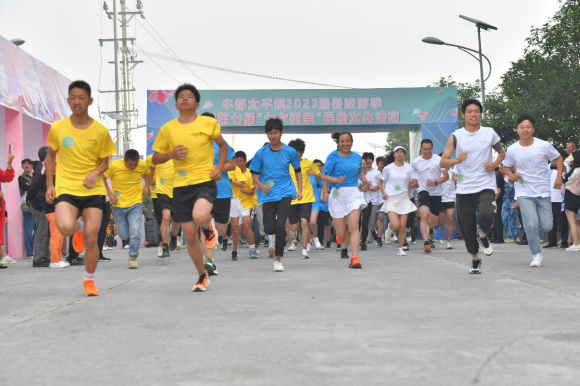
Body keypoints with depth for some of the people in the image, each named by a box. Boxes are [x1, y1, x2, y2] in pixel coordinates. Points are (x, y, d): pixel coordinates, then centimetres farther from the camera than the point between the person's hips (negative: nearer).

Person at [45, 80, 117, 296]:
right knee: (65, 227, -27)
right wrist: (49, 184, 5)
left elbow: (105, 161, 6)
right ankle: (78, 228, 13)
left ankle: (89, 281, 21)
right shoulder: (58, 128, -1)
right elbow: (51, 156, 13)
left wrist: (95, 173, -16)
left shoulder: (100, 131, -3)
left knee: (91, 238, -1)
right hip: (66, 188, 0)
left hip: (93, 190, 0)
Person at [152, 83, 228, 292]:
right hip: (181, 185, 3)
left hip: (204, 181, -2)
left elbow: (223, 145, 16)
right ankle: (202, 275, 24)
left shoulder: (208, 123, -1)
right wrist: (171, 154, -10)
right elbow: (155, 159, 10)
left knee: (199, 216, -32)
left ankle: (208, 227, 7)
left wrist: (220, 167, 1)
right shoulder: (168, 128, 3)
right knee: (190, 236, 4)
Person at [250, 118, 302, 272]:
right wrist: (261, 186, -14)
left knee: (280, 225, -17)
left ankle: (278, 259, -4)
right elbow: (254, 174, 5)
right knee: (269, 228, -4)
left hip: (285, 192, -1)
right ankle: (274, 241, 35)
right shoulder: (261, 153, -2)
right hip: (268, 195, 1)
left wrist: (299, 190, 3)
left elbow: (298, 171, 13)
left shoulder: (290, 152, -1)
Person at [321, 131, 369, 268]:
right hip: (337, 194, -2)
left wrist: (364, 180, 11)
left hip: (354, 192, 2)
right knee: (341, 232, 1)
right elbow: (324, 176, -6)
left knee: (353, 226, -15)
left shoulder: (357, 157, 10)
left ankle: (355, 257, -15)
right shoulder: (333, 157, -2)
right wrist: (337, 180, -23)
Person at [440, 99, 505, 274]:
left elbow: (502, 152, 18)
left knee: (486, 215, -29)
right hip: (464, 189, 1)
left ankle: (482, 235, 5)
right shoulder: (455, 136, 1)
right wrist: (457, 160, -22)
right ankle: (475, 259, 28)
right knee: (467, 228, 6)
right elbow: (443, 162, -2)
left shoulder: (489, 133, 3)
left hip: (485, 186, -1)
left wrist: (495, 164, -3)